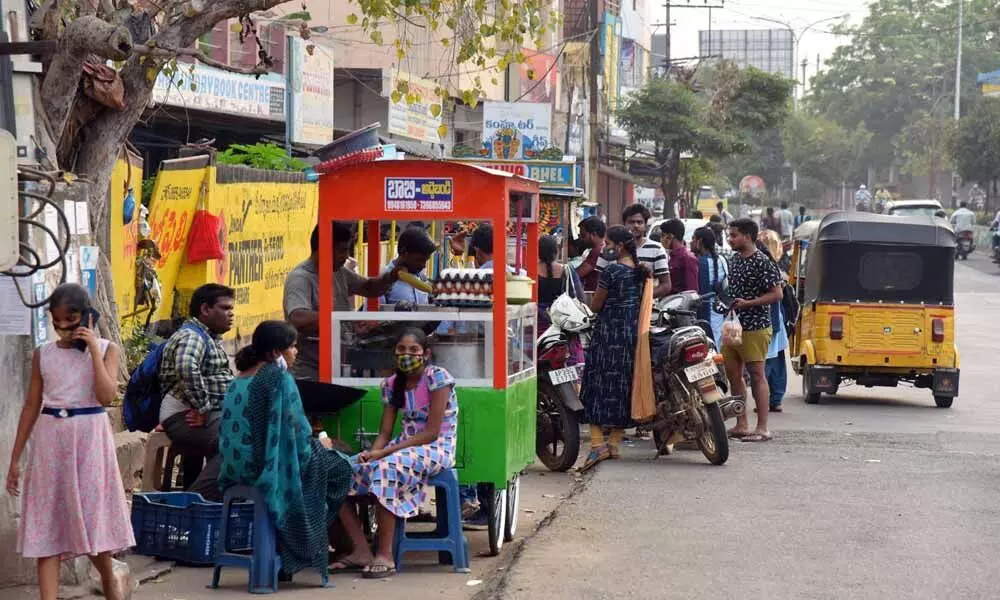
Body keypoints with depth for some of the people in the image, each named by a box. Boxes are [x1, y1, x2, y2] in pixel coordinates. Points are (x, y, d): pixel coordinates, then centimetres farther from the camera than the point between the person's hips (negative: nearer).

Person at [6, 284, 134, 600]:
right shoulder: (43, 354, 6)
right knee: (46, 523, -2)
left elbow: (106, 396, -14)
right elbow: (31, 406, 10)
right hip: (50, 438, 2)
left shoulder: (106, 349, 0)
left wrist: (93, 348, -15)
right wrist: (15, 458, 9)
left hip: (89, 438, -2)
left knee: (91, 516, 3)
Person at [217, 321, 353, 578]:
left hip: (236, 469, 9)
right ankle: (310, 544, 18)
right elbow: (294, 432, -15)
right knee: (339, 467, 10)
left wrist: (311, 442, 24)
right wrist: (319, 445, 5)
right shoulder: (279, 377, -13)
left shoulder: (239, 380, 13)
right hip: (268, 467, -8)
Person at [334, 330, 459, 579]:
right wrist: (372, 452, -17)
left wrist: (385, 452, -22)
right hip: (403, 447, 7)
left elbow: (432, 432, -17)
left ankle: (385, 556, -31)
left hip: (436, 449, -7)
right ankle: (361, 551, -9)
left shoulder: (438, 378, -12)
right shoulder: (391, 385, 9)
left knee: (386, 468, -37)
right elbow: (385, 432, 8)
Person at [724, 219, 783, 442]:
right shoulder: (735, 259, 13)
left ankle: (762, 428, -3)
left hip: (755, 327, -9)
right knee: (733, 373, 10)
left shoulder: (762, 263, -13)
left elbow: (777, 294, -15)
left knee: (756, 375, -6)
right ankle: (741, 425, 18)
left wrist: (747, 303, -18)